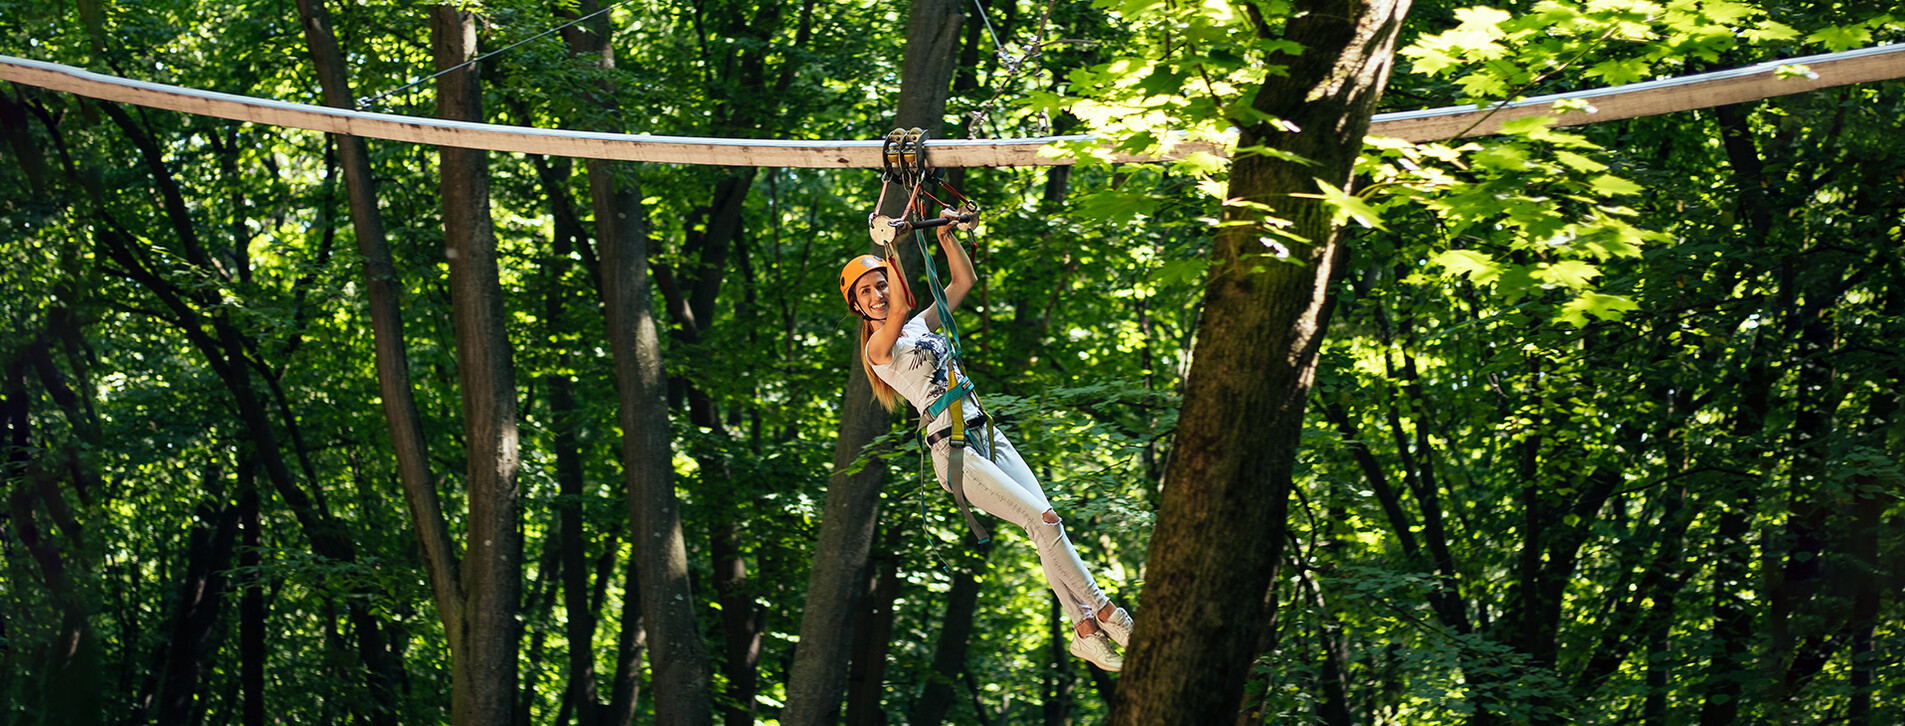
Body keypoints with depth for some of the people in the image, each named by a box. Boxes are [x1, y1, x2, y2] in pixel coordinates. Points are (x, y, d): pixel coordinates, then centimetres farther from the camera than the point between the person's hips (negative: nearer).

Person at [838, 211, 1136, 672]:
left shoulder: (923, 324, 19)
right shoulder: (877, 347, -2)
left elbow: (964, 280, 20)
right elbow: (899, 308, -21)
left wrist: (946, 236, 9)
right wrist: (890, 248, -22)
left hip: (987, 435, 7)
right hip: (953, 449, -7)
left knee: (1047, 524, -8)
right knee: (1043, 520, -17)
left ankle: (1084, 630, -9)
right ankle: (1104, 612, -10)